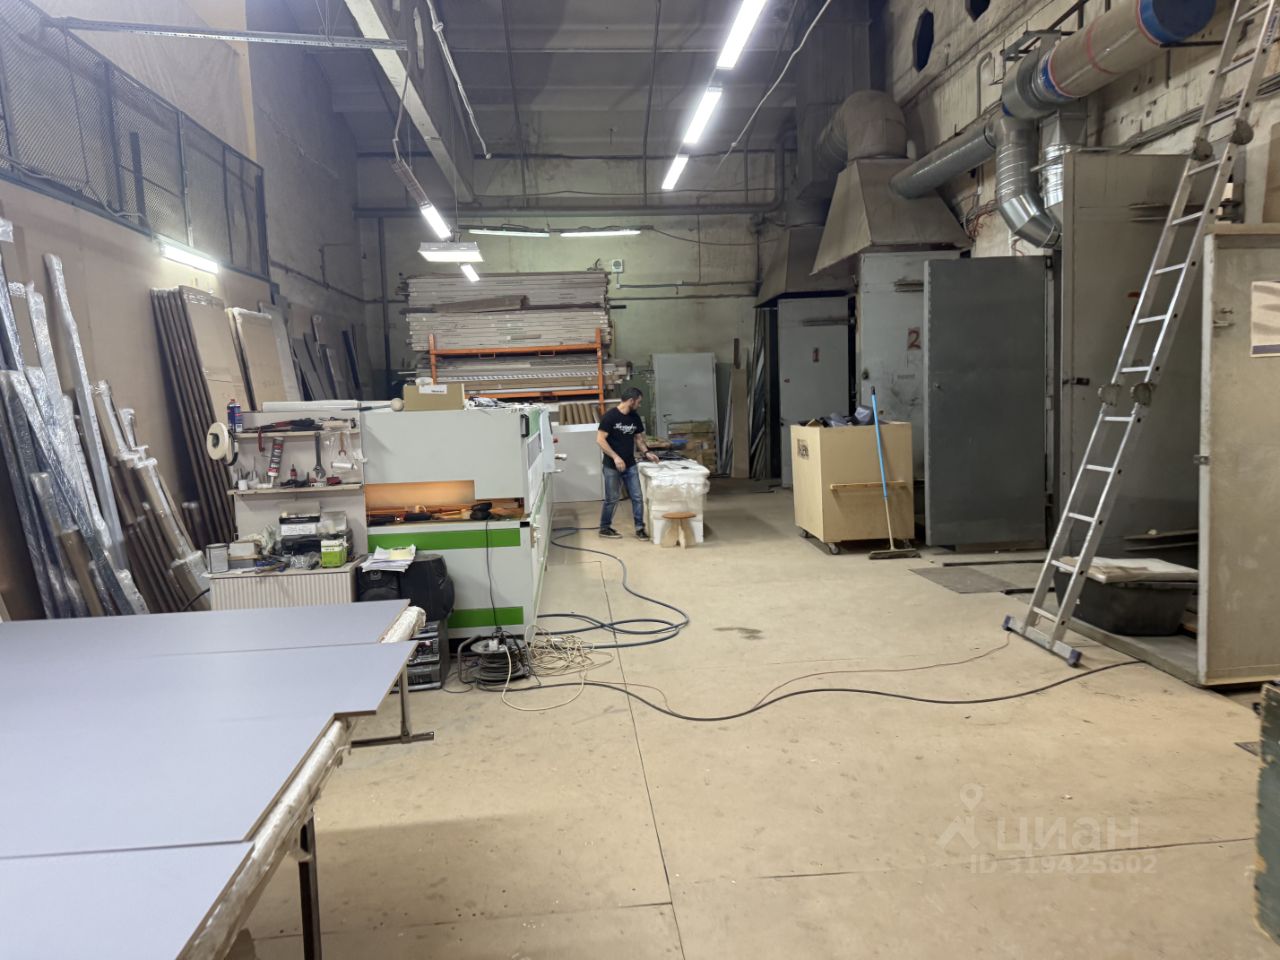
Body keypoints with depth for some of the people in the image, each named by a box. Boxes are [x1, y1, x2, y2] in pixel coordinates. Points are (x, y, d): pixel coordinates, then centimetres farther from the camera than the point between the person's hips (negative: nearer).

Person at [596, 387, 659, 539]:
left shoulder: (635, 418, 6)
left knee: (637, 497, 3)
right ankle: (604, 528, 20)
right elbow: (600, 440, -16)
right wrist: (615, 457, -22)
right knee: (611, 499, 4)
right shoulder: (610, 417, -14)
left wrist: (646, 452, -1)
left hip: (630, 465, 6)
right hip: (612, 466, -6)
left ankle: (640, 527, 13)